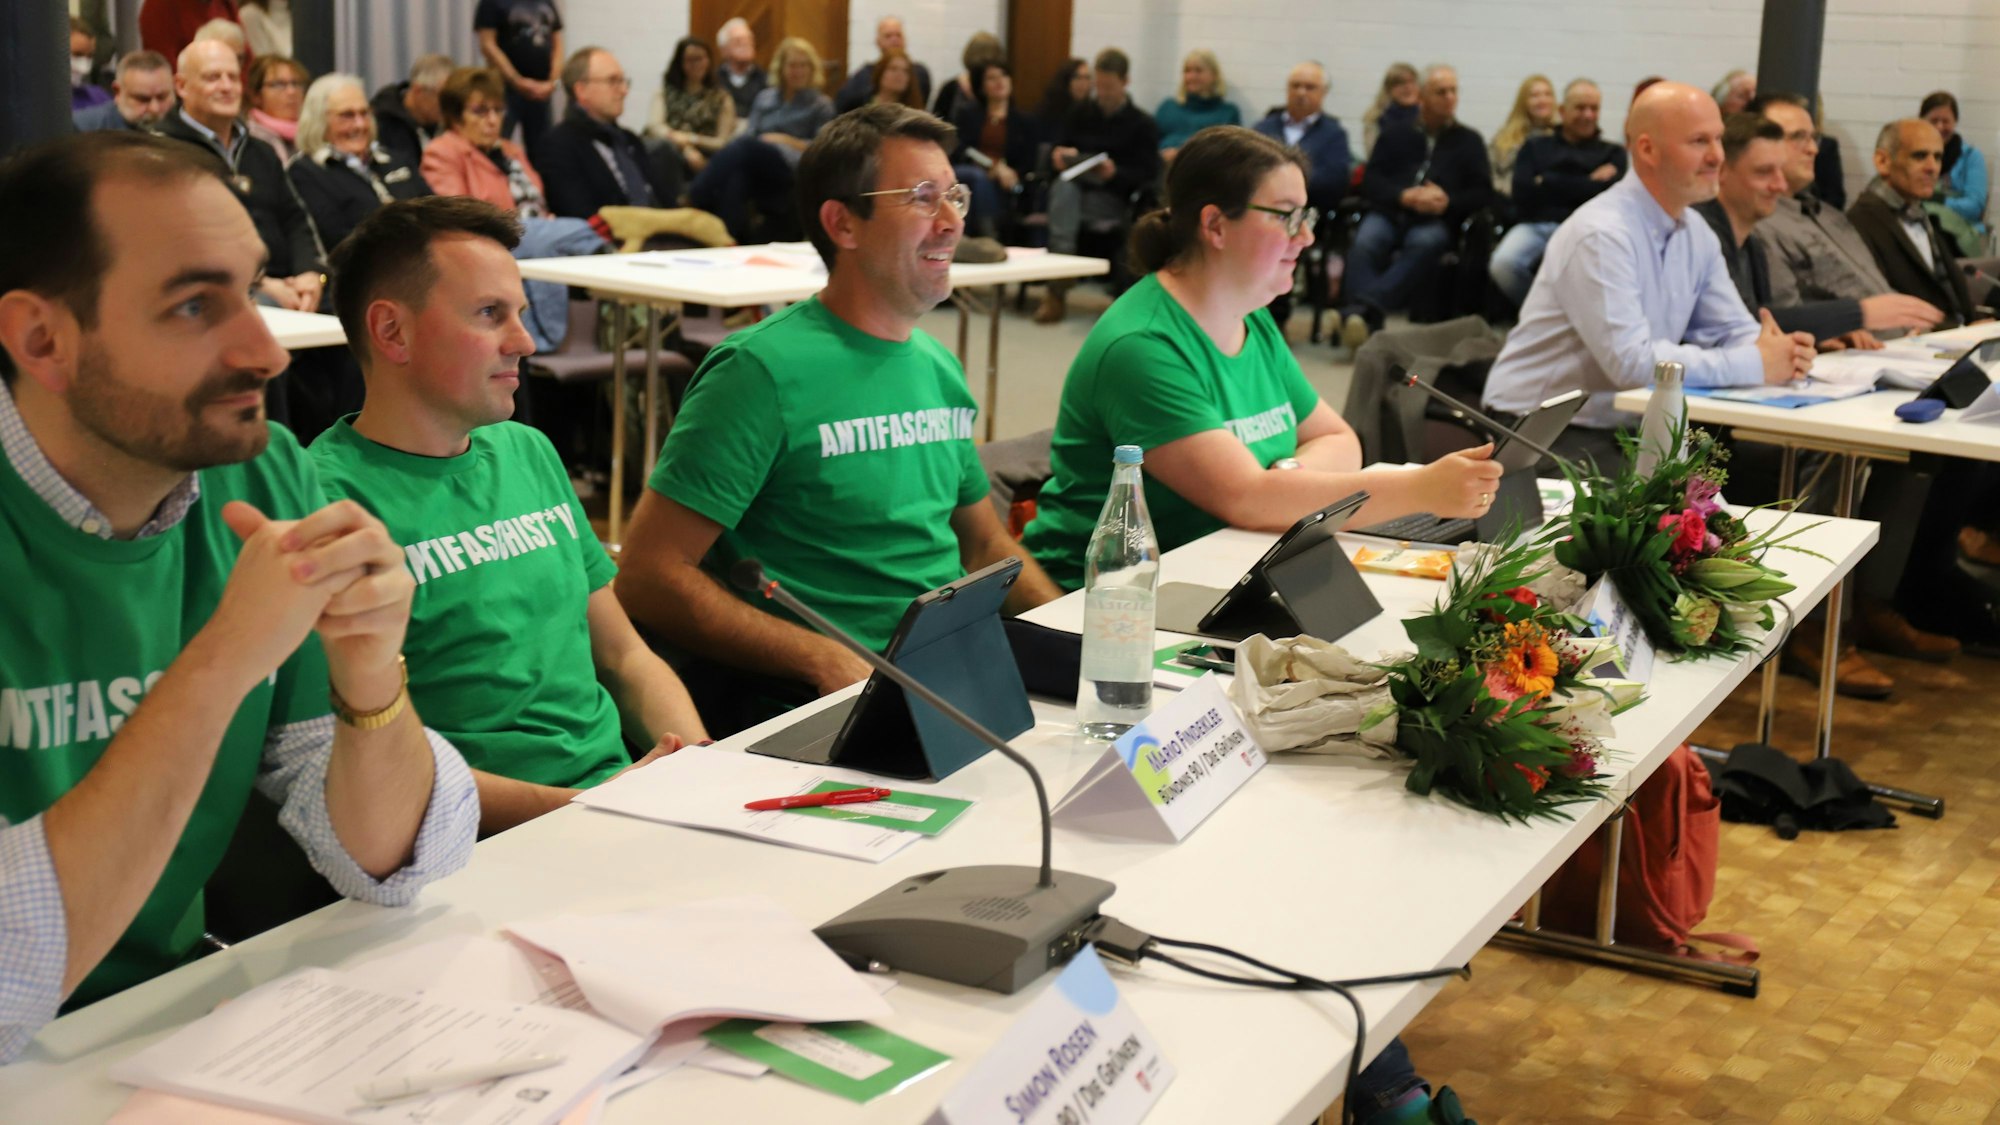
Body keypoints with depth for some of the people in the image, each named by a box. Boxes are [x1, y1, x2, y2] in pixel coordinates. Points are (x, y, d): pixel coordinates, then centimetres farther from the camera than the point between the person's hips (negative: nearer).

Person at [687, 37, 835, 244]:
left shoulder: (821, 105, 17)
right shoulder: (765, 97, 28)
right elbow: (749, 134, 17)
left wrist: (786, 140, -7)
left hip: (793, 166, -4)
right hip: (754, 165, 4)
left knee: (744, 147, -35)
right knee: (736, 179, -36)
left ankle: (695, 199, -42)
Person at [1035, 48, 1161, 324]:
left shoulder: (1142, 124, 4)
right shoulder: (1081, 114, 16)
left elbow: (1148, 176, -3)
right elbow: (1055, 151, 16)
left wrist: (1115, 173, -23)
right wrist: (1059, 155, -10)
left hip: (1112, 199, -3)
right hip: (1075, 189, 3)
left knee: (1062, 206, -34)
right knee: (1063, 187, -36)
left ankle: (1056, 291, -37)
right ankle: (1059, 286, -47)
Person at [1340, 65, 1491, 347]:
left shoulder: (1469, 140, 24)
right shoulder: (1395, 134, 26)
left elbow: (1483, 192, 13)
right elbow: (1370, 181, 12)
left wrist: (1448, 201, -8)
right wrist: (1403, 196, -9)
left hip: (1436, 221, -1)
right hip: (1389, 212, 1)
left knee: (1425, 244, -38)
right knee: (1365, 242, -34)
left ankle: (1365, 306, -56)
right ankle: (1365, 323, -51)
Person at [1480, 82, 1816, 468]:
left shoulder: (1697, 235, 7)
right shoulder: (1601, 234, -20)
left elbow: (1734, 332, 10)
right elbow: (1631, 360, -28)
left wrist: (1780, 353, -14)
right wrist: (1755, 364, -23)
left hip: (1621, 430, 8)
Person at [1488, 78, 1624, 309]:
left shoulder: (1612, 153, 20)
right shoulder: (1536, 147, 22)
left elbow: (1608, 192, -1)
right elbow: (1522, 191, 3)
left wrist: (1548, 182, 1)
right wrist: (1587, 183, 3)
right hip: (1535, 224, 2)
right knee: (1503, 264, -32)